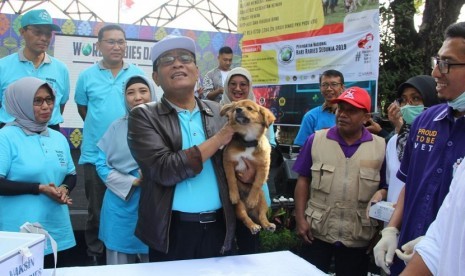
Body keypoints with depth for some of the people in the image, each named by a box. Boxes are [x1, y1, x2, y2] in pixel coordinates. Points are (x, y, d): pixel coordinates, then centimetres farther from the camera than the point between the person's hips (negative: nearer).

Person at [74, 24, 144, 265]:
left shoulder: (137, 74, 1)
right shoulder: (87, 76, 1)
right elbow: (82, 108, 12)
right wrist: (100, 127, 6)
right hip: (96, 154, 0)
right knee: (97, 210, 10)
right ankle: (95, 256, 26)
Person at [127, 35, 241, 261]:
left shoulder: (219, 112, 6)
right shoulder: (143, 116, -4)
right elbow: (164, 170, -18)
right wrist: (219, 138, -15)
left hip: (219, 228, 3)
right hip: (173, 231, -3)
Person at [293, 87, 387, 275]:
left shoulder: (380, 146, -1)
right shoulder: (316, 140, -1)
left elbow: (386, 186, 4)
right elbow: (303, 180, 1)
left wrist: (380, 195, -18)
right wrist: (300, 219, -4)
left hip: (358, 237, 0)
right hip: (317, 231, 0)